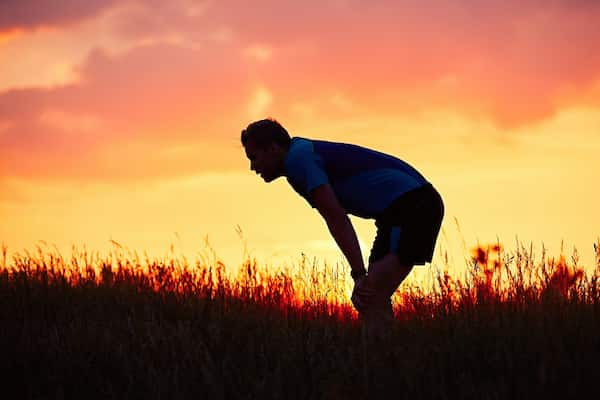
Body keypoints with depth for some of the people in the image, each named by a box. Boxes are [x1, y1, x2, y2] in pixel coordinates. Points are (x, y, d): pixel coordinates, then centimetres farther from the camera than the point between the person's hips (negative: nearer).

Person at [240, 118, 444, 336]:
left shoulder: (297, 158, -9)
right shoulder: (305, 152, 21)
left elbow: (337, 218, -18)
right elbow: (337, 218, 21)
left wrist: (359, 274, -20)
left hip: (410, 203, -10)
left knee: (367, 300, -15)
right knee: (371, 299, 10)